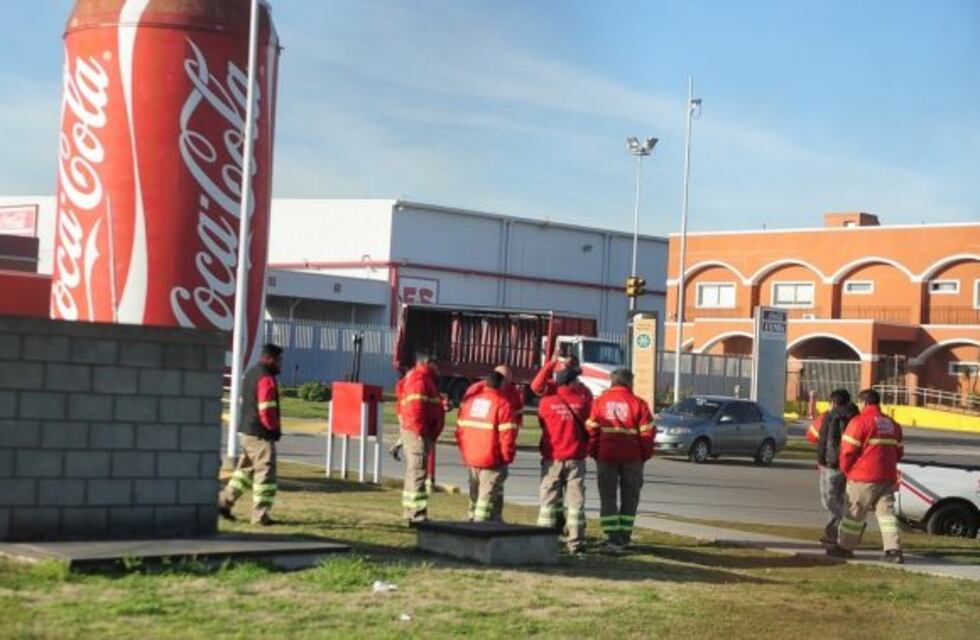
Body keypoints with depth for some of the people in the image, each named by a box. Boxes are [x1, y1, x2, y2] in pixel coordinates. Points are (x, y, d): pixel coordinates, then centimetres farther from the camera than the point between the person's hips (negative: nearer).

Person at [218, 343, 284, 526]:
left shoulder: (250, 374, 15)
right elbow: (266, 410, -22)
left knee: (245, 468, 19)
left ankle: (224, 501, 19)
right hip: (261, 434, -10)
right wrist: (275, 429, -6)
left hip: (247, 430, 10)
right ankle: (260, 515, -3)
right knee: (265, 472, -4)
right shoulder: (266, 379, -16)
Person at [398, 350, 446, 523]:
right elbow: (415, 408, -22)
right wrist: (422, 433, -21)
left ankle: (410, 512, 23)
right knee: (418, 472, -10)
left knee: (413, 472, 16)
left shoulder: (426, 379, 21)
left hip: (414, 433, 11)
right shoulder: (420, 379, -13)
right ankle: (418, 515, -11)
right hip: (418, 433, -11)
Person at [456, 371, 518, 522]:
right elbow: (507, 436, -16)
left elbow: (460, 430, 9)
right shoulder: (502, 404, -12)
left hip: (471, 458, 6)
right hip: (492, 460, -6)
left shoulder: (470, 401, 8)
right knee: (488, 494, -1)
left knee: (475, 493, 18)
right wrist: (507, 457, -3)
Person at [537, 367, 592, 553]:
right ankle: (576, 542, 4)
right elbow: (589, 425, 6)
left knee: (549, 499, 7)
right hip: (576, 459, 0)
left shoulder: (546, 402, -5)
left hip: (552, 459, 0)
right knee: (575, 500, 5)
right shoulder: (583, 401, -4)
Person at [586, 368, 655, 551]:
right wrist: (645, 454, 8)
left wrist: (594, 453, 11)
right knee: (629, 497, 11)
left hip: (606, 456, 1)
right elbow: (647, 433, -4)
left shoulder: (599, 402, 3)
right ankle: (624, 537, 11)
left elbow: (591, 430, 1)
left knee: (608, 497, 7)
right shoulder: (638, 403, -2)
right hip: (632, 457, -1)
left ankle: (612, 537, 0)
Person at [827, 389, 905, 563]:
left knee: (854, 513, 5)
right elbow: (898, 452, 17)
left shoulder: (859, 422, -9)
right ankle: (894, 549, -7)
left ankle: (845, 547, 13)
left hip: (864, 477, -6)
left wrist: (845, 469, 4)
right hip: (888, 476, 6)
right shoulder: (893, 425, 14)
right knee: (886, 512, 3)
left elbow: (848, 450, -11)